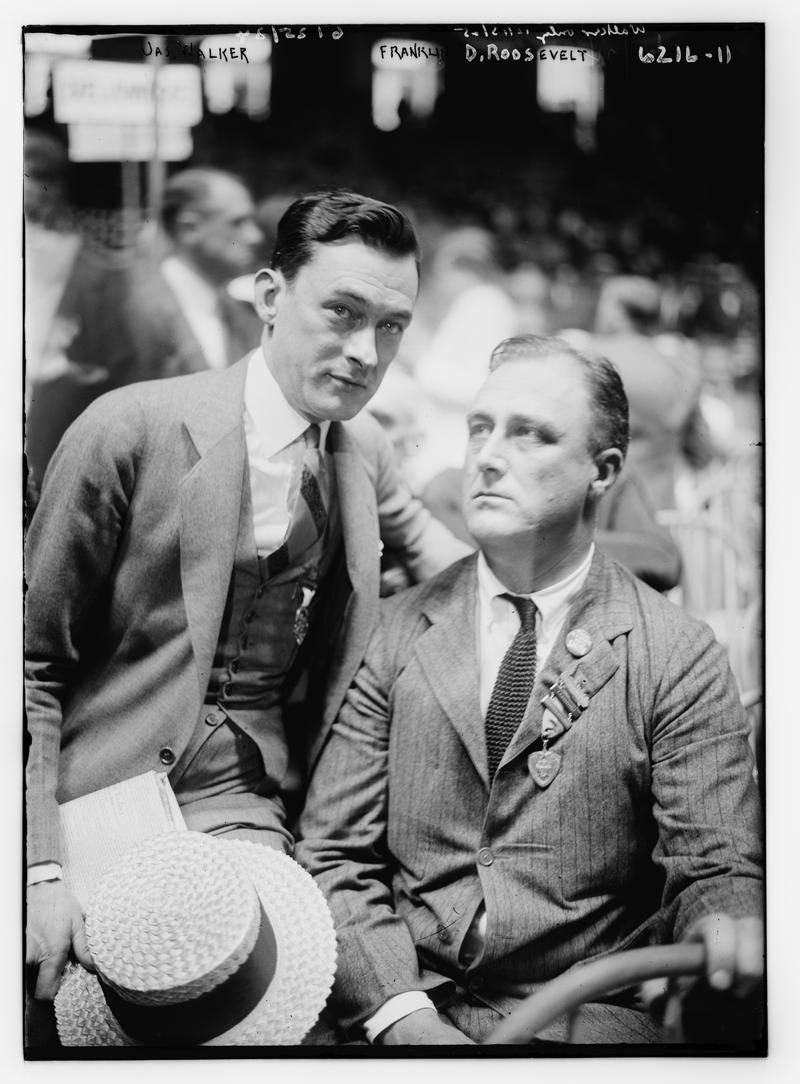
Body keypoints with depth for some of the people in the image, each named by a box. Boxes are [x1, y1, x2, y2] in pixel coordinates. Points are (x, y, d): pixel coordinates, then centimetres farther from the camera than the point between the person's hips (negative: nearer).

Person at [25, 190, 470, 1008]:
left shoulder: (365, 450, 6)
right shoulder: (130, 430, -9)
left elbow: (411, 526, 32)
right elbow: (32, 659, -5)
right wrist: (39, 867, -12)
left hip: (241, 800, 4)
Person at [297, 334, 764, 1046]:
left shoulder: (680, 659, 0)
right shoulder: (393, 634, 5)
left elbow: (717, 872, -2)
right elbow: (336, 857, 4)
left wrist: (725, 926, -25)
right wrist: (401, 1011, -11)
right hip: (401, 999, 0)